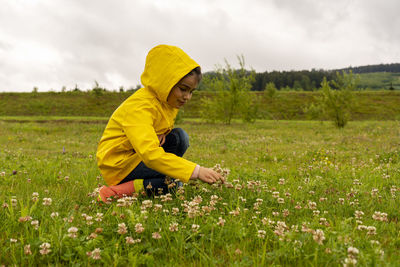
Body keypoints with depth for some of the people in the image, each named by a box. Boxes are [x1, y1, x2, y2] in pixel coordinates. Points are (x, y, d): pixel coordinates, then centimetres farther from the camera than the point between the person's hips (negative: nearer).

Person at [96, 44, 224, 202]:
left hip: (140, 155, 9)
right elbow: (150, 155, -41)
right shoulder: (140, 107, -28)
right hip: (118, 165, -9)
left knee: (179, 137, -10)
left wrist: (163, 133, -7)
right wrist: (196, 171, -46)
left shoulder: (168, 100, 1)